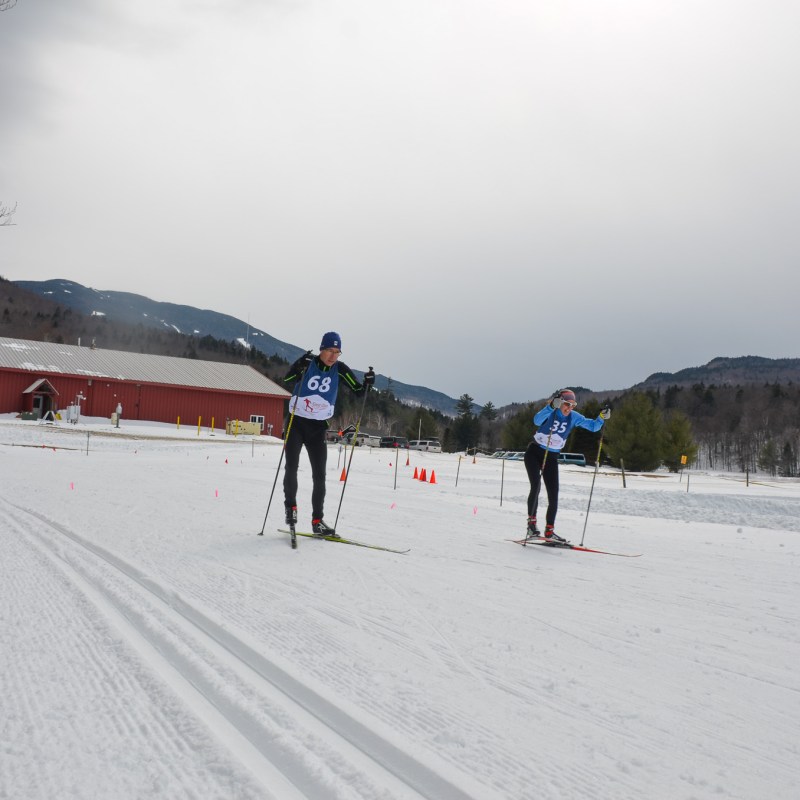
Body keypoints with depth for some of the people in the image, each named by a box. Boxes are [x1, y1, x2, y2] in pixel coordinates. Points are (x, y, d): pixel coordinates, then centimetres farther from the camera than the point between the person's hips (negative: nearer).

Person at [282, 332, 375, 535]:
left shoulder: (339, 369, -2)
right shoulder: (308, 362, -9)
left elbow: (358, 391, 0)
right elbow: (287, 381, -22)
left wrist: (368, 383, -20)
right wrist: (299, 367, -40)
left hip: (318, 428, 2)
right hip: (296, 423, -2)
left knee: (319, 475, 1)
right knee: (291, 467, -12)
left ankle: (317, 520, 7)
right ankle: (291, 506, 9)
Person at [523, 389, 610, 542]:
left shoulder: (574, 417, -4)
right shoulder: (551, 412, -17)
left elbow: (593, 427, 0)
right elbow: (537, 420, -38)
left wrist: (602, 417, -20)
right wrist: (552, 406, -50)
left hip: (552, 457, 4)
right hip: (534, 453, -4)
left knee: (553, 494, -2)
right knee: (536, 486, -22)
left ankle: (549, 530, 6)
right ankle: (531, 522, -13)